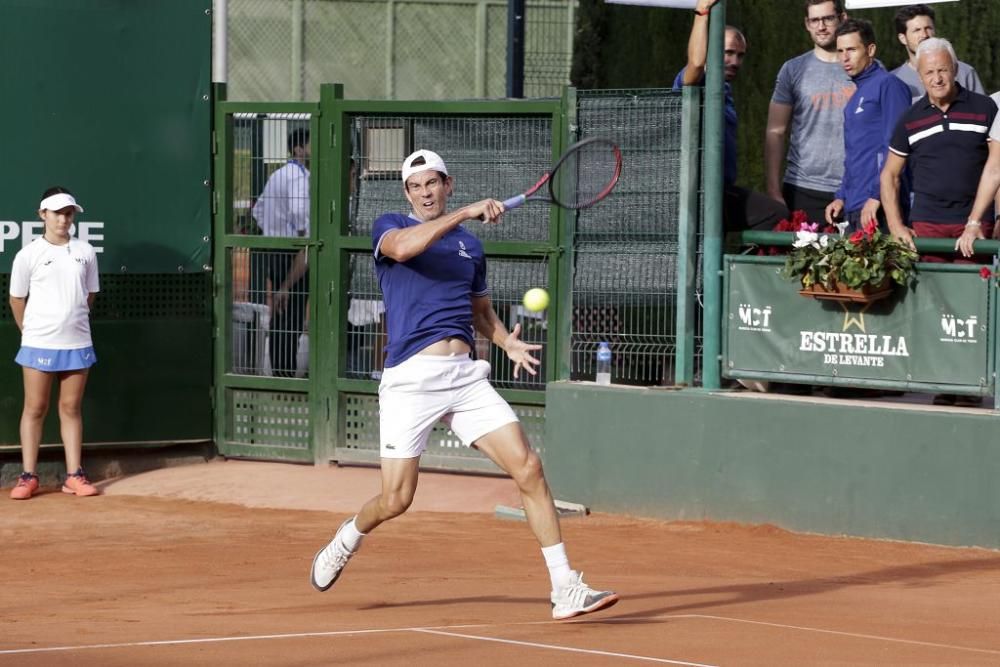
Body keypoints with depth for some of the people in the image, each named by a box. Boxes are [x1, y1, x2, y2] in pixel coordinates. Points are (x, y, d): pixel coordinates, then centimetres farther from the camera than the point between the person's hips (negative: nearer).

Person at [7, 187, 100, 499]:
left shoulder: (85, 252, 5)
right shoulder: (28, 255, -4)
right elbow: (17, 299, 3)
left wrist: (73, 322, 14)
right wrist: (30, 331, 8)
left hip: (77, 344, 3)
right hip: (39, 344, -3)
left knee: (71, 408, 7)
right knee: (35, 408, 1)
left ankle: (74, 475, 9)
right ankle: (28, 476, 5)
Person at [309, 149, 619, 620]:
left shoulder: (470, 246, 18)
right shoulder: (390, 227, 5)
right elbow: (402, 247, -21)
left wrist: (509, 342, 9)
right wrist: (465, 213, -23)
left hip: (466, 376, 4)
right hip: (410, 380, -4)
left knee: (529, 469, -10)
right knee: (395, 501, -3)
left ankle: (565, 590, -7)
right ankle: (345, 541, 32)